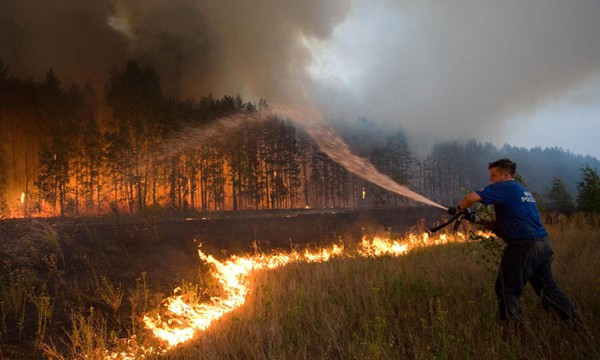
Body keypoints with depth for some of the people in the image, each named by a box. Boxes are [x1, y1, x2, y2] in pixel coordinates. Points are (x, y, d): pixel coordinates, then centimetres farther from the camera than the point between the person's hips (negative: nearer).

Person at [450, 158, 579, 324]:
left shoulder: (503, 187, -5)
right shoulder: (523, 191, 22)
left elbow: (472, 198, -18)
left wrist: (458, 209, 2)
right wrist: (479, 221, 15)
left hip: (523, 246, -9)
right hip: (544, 244, 9)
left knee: (507, 290, 4)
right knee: (548, 286, 21)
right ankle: (574, 321, 24)